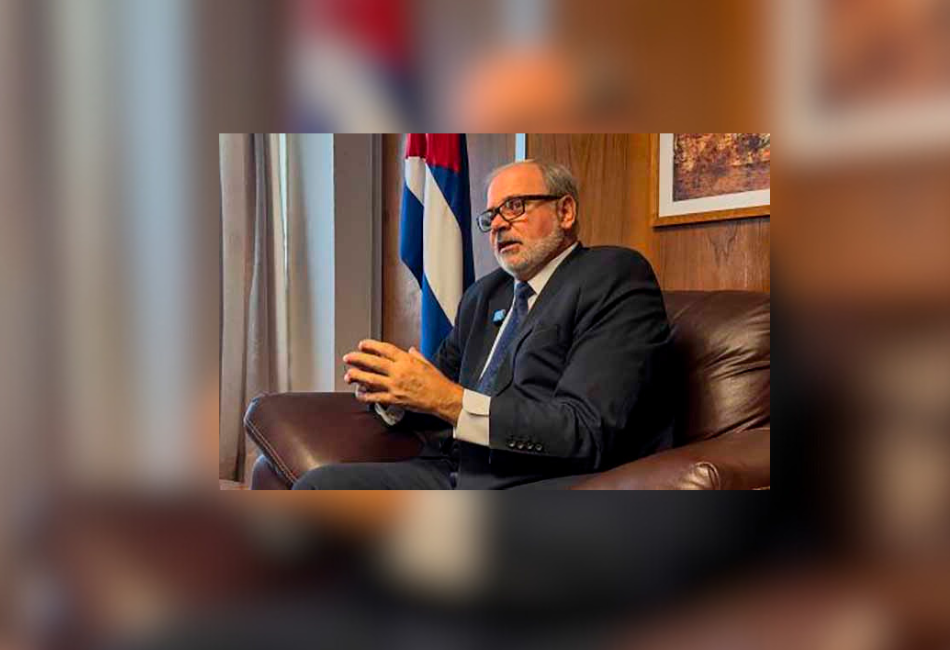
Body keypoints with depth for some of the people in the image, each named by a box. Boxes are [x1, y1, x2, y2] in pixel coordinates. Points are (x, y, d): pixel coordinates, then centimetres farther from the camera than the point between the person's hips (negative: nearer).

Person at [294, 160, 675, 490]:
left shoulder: (616, 278, -6)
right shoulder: (484, 295, 19)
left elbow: (587, 431, -17)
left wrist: (449, 399, -21)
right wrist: (389, 388, -2)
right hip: (459, 470, 7)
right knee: (320, 484, -10)